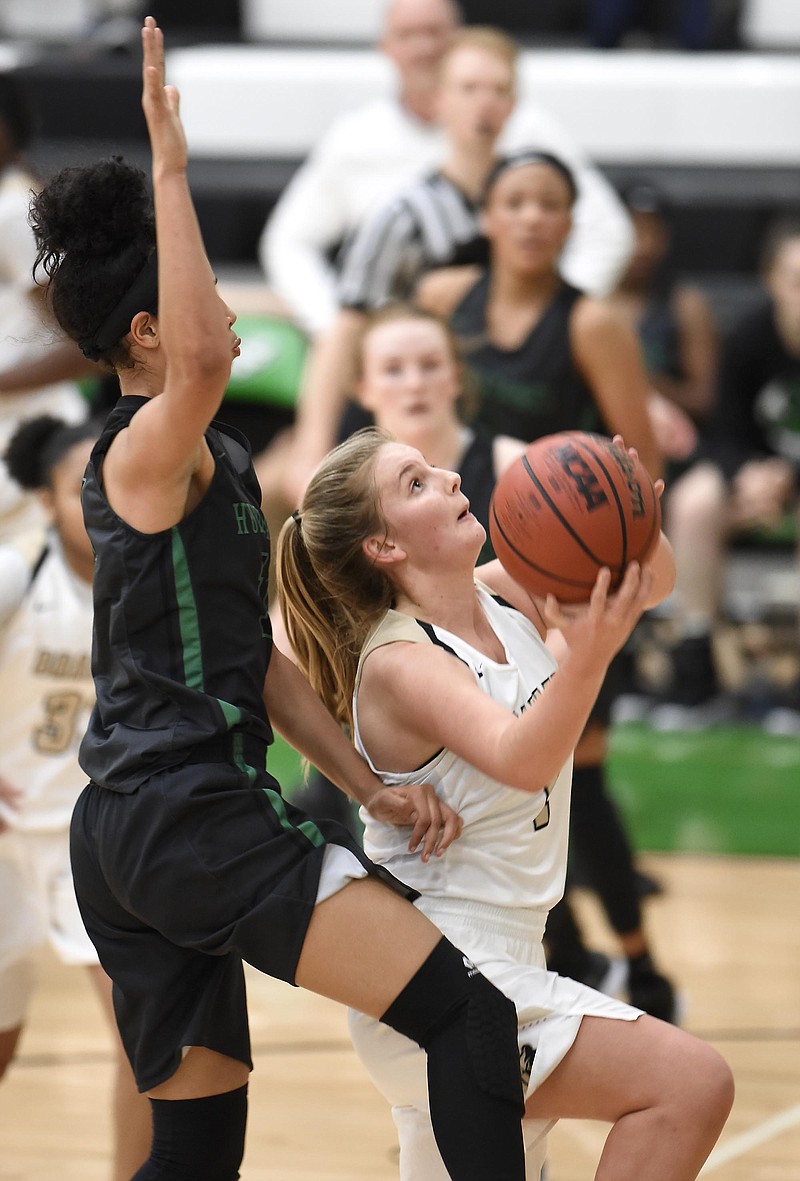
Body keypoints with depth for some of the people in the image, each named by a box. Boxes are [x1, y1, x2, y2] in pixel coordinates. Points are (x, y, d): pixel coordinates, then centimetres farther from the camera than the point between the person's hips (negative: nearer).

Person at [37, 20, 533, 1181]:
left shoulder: (219, 465, 21)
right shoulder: (147, 453, -9)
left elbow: (257, 661, 23)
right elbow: (202, 363, -34)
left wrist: (372, 787, 15)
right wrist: (171, 168, -30)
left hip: (128, 831, 10)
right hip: (190, 813, -10)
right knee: (469, 1009, -17)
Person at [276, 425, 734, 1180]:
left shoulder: (504, 594, 5)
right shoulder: (398, 663, -17)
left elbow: (652, 581, 8)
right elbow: (522, 760, -34)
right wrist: (587, 658, -50)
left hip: (500, 969, 9)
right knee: (691, 1084, -20)